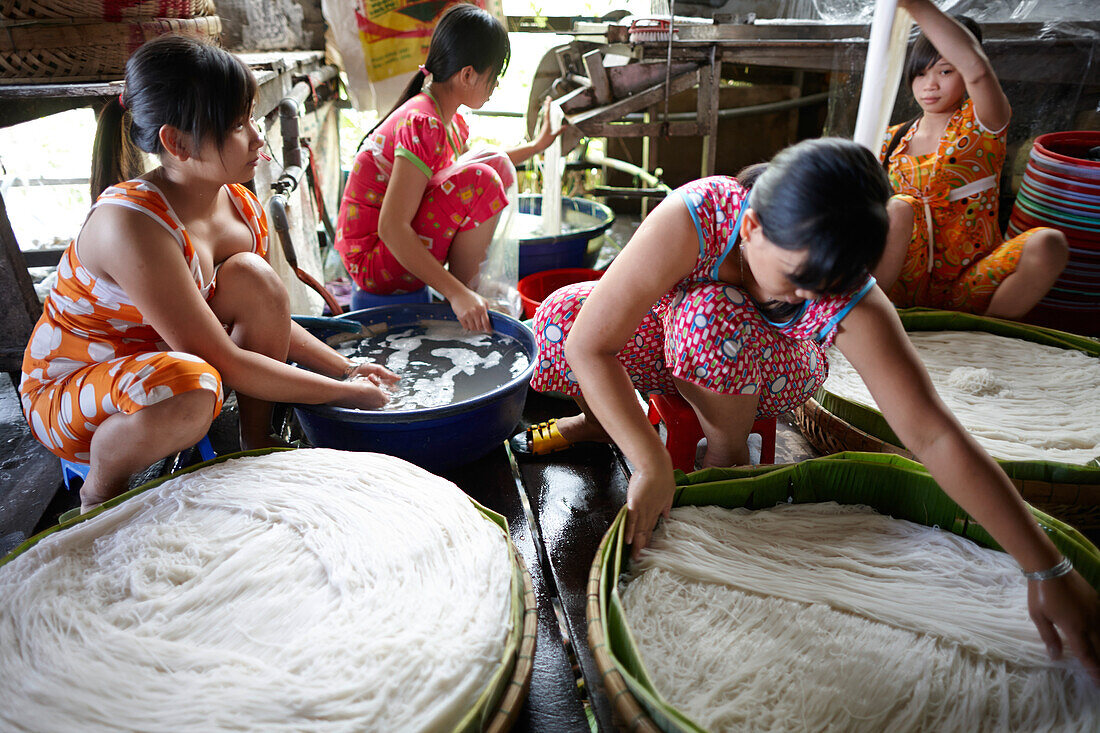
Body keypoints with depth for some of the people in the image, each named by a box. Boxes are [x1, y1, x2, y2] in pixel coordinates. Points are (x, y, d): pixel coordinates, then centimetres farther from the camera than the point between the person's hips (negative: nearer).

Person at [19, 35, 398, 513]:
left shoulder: (241, 208, -9)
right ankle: (99, 493, -6)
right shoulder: (131, 223, -32)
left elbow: (268, 317, 5)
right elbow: (223, 362, -31)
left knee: (251, 276, -18)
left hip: (153, 369, 7)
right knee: (190, 386, -40)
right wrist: (346, 393, -25)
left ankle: (257, 446, -2)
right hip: (64, 392, -6)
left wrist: (348, 369, -6)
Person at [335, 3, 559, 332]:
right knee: (481, 181, -23)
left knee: (496, 162, 8)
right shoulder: (422, 124, -24)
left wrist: (536, 146, 35)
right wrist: (457, 293, -32)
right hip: (372, 263, -9)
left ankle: (477, 279, 8)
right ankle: (466, 288, -6)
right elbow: (391, 229, -29)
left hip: (405, 242, 9)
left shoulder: (451, 121, 5)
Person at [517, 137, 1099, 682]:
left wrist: (1047, 571, -30)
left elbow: (934, 435, -30)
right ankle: (600, 421, 5)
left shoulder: (850, 301, -32)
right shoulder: (694, 217, -36)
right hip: (675, 347, 1)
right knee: (559, 317, -25)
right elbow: (588, 345, -36)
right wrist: (651, 464, -39)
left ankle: (728, 450, -9)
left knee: (709, 317, -35)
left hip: (766, 381, 0)